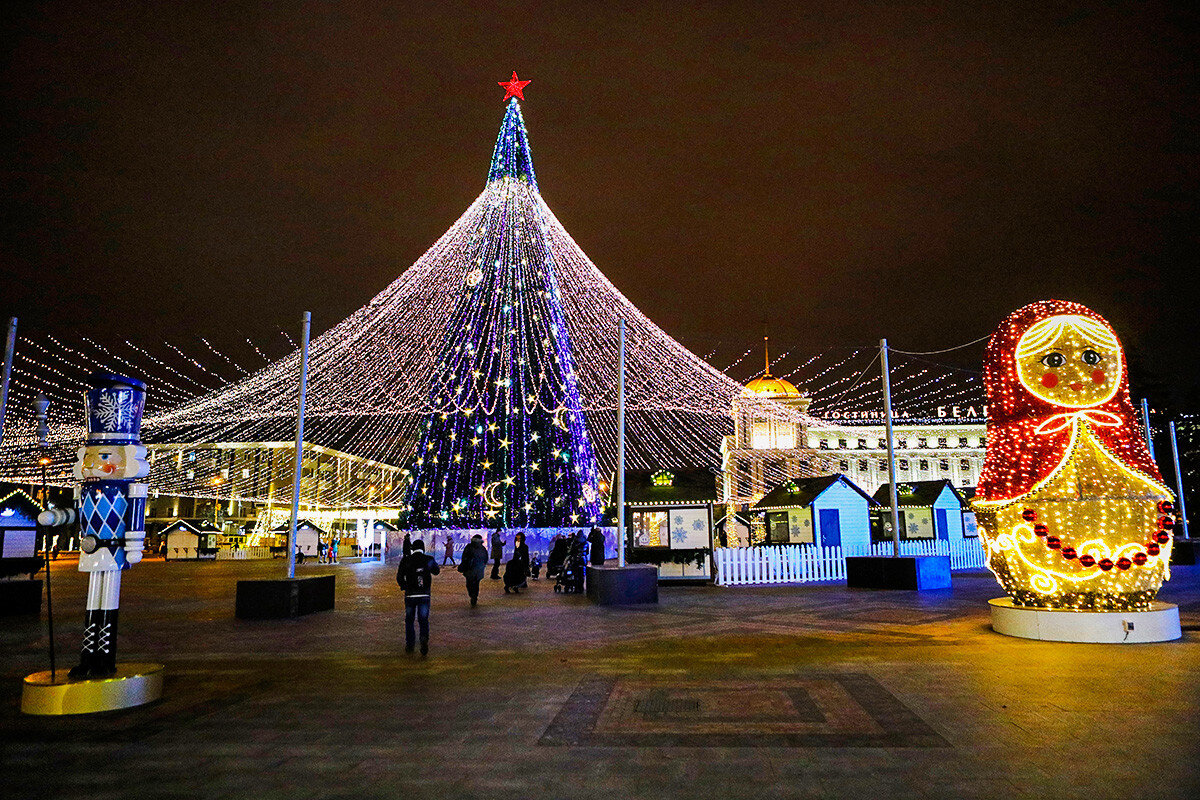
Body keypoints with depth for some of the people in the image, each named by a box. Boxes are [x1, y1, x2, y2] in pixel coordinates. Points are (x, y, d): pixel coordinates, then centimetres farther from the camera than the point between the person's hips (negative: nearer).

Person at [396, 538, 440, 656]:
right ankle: (424, 640, -18)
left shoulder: (406, 560, -3)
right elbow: (436, 571, 16)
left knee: (409, 620, 16)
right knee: (424, 620, 6)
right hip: (424, 595, 0)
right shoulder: (429, 559, -2)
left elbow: (399, 577, -2)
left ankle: (409, 645, 19)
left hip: (410, 595, 0)